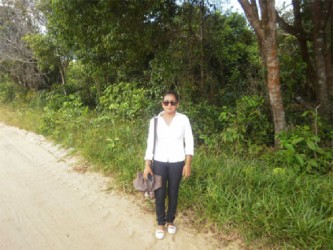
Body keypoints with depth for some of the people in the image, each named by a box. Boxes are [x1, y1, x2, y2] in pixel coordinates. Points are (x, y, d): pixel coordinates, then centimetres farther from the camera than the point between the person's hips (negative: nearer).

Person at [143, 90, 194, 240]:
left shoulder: (183, 119, -4)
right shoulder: (155, 120, -2)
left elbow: (189, 142, -2)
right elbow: (150, 143, 0)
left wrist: (188, 164, -6)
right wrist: (147, 165, -4)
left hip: (177, 162, 0)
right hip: (159, 162, 0)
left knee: (173, 193, 13)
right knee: (160, 194, 5)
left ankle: (170, 221, 35)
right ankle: (161, 223, 27)